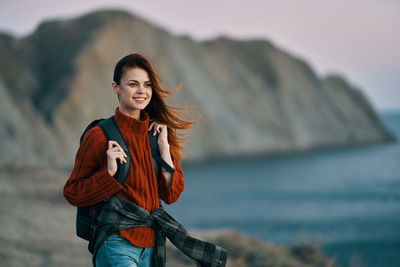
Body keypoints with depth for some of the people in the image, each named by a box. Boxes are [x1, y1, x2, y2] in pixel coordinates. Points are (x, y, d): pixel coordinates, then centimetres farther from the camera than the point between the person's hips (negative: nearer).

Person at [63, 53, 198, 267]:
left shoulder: (156, 132, 8)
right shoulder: (99, 136, -8)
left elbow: (171, 195, 4)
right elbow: (72, 193, -4)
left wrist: (163, 147, -4)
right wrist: (109, 173, -18)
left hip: (150, 246, 6)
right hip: (117, 246, -6)